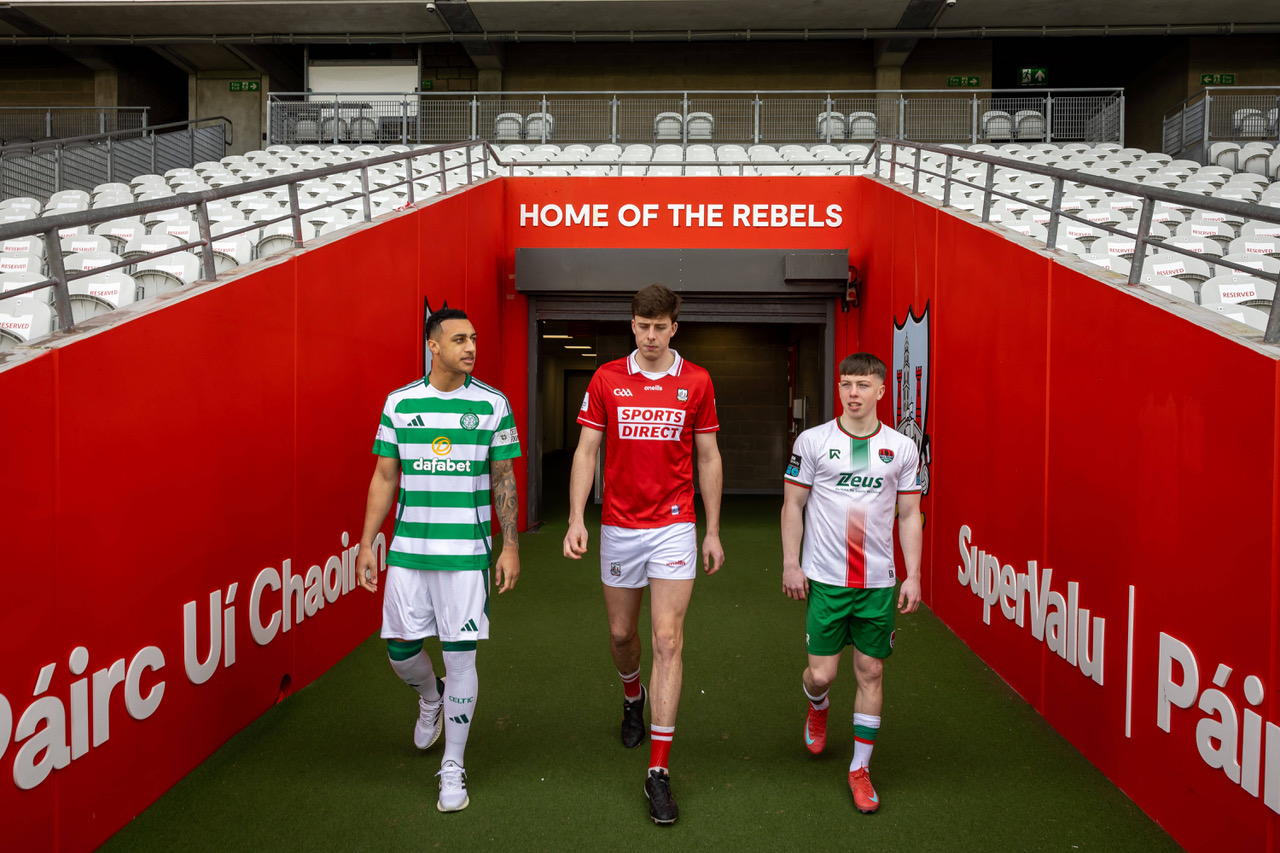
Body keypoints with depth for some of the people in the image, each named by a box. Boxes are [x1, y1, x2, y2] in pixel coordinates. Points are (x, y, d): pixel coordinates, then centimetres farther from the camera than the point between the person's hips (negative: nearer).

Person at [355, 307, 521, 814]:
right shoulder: (399, 403, 3)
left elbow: (503, 480, 4)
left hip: (467, 551, -2)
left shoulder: (492, 404, 0)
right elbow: (384, 477, 8)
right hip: (408, 549, 2)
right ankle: (430, 699, 44)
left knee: (460, 656, 0)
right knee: (400, 649, 8)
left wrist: (511, 546, 0)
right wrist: (366, 544, 4)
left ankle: (453, 767, 17)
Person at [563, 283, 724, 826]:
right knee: (621, 633, 15)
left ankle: (658, 771, 0)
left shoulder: (696, 382, 0)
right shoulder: (606, 379, 1)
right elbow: (586, 451, 1)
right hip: (619, 526, 2)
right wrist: (576, 518, -10)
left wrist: (712, 532, 5)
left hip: (674, 526, -1)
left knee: (668, 642, -7)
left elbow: (708, 459, 6)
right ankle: (633, 696, 50)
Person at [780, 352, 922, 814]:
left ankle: (860, 769, 21)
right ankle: (817, 709, 38)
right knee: (821, 672, 0)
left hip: (879, 581, 1)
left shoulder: (902, 448, 3)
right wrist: (791, 563, -2)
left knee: (870, 673, 6)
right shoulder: (812, 441, -1)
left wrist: (913, 576, 2)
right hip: (825, 578, -1)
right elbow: (792, 505, 3)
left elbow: (909, 515, 8)